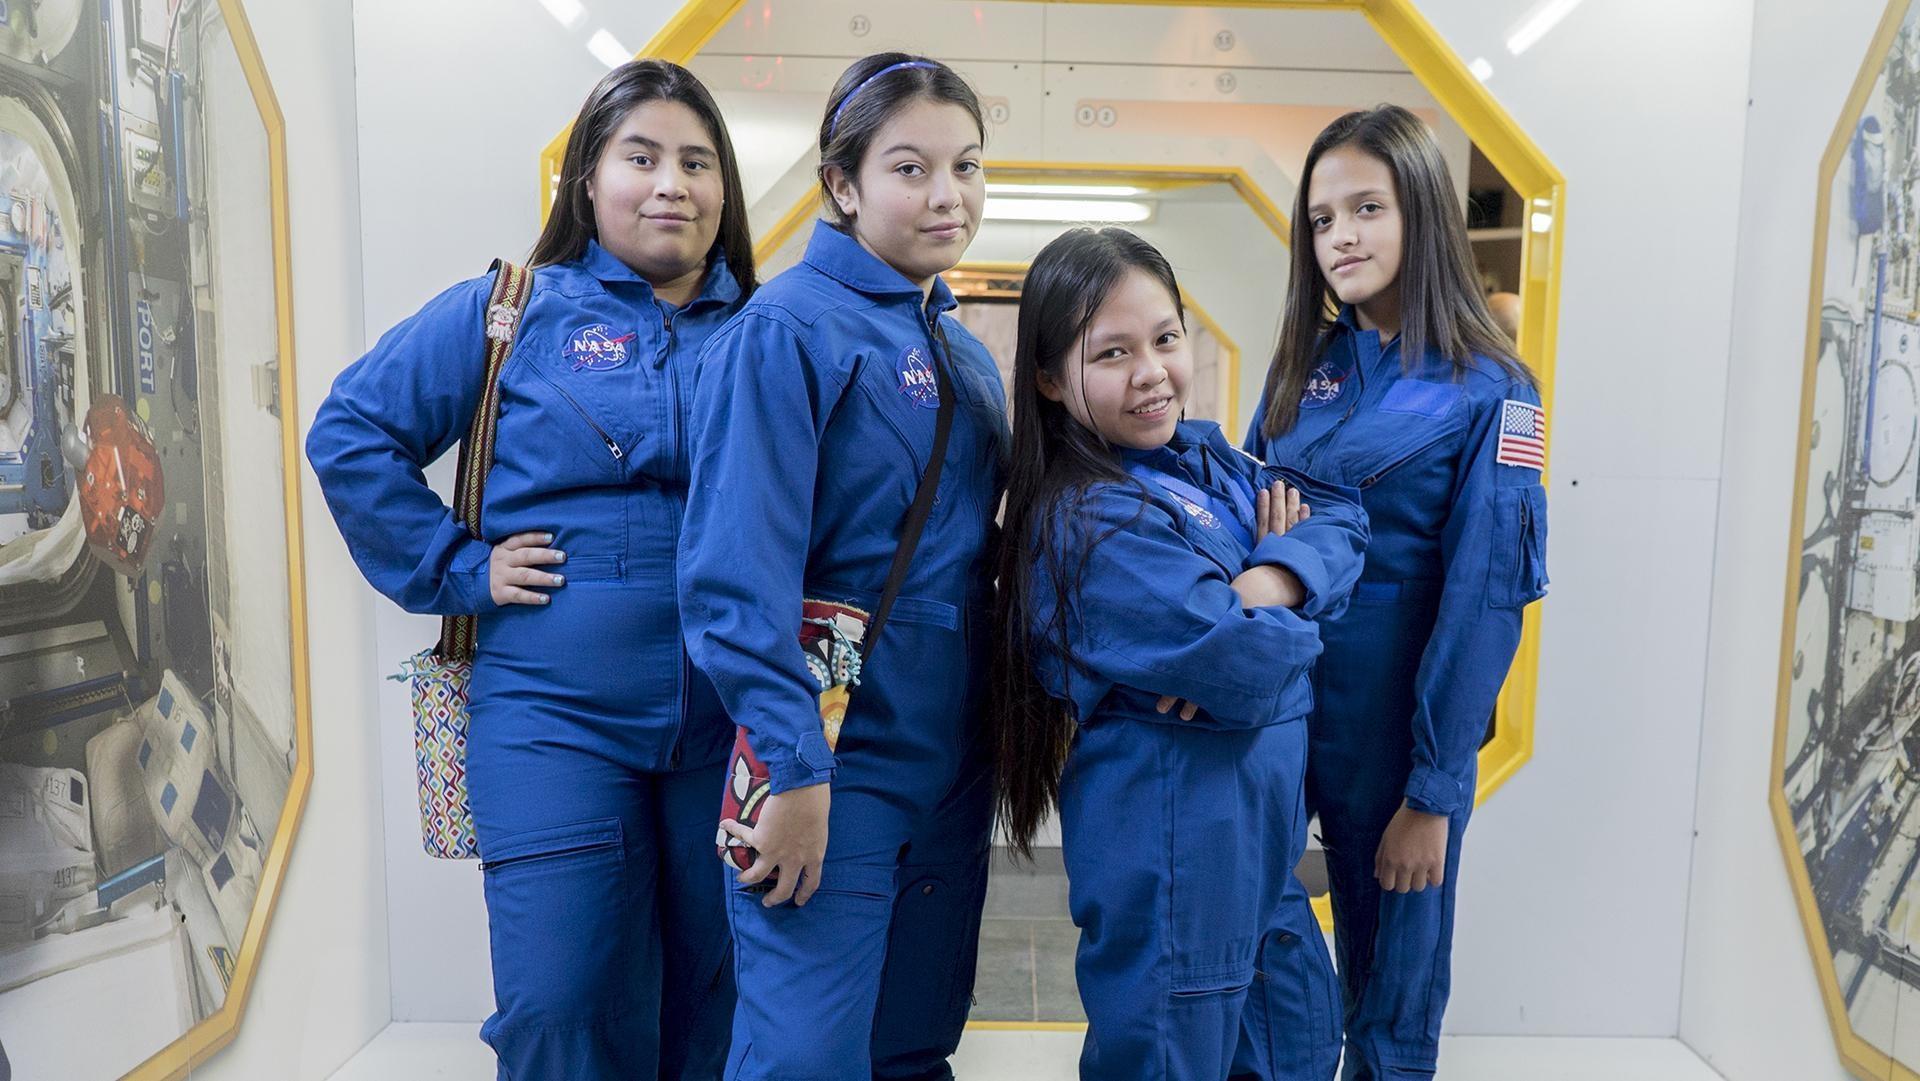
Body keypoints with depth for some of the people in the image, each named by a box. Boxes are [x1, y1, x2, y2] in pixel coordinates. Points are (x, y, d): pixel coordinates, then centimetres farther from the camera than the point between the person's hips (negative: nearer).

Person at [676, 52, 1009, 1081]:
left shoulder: (962, 353, 12)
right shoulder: (787, 330, -12)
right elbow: (737, 567, -19)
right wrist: (792, 765, -22)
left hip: (951, 758, 8)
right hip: (835, 748, -7)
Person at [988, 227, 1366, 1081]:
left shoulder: (1203, 457, 6)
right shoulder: (1091, 521, -22)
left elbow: (1339, 514, -1)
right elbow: (1250, 670, -27)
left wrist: (1268, 582, -20)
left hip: (1259, 830, 9)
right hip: (1173, 841, -9)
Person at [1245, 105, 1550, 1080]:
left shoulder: (1489, 392, -8)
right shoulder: (1302, 365, 5)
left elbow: (1484, 597, -11)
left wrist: (1434, 789, -13)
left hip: (1395, 707, -4)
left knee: (1391, 957, 14)